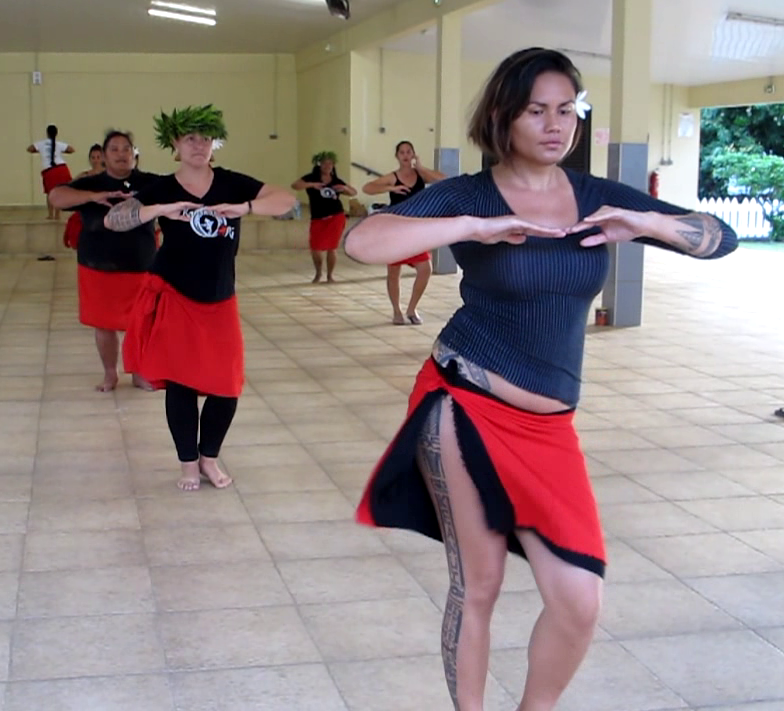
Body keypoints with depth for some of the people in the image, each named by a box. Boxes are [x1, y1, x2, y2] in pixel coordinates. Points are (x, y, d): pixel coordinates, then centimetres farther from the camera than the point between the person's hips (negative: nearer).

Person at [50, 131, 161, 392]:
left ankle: (140, 373, 27)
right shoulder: (90, 183, -1)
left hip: (140, 268, 0)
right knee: (104, 325, 10)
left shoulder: (149, 182, 0)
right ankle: (110, 374, 28)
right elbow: (56, 197, -14)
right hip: (98, 269, 0)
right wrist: (93, 196, -29)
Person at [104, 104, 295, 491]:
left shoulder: (232, 183, -3)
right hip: (173, 299, -2)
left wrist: (242, 208, -30)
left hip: (220, 303, 2)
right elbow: (112, 219, -19)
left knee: (226, 385, 3)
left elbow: (286, 200, -13)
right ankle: (188, 462, 19)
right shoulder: (162, 189, -7)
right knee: (181, 382, 1)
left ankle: (209, 457, 25)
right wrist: (162, 210, -34)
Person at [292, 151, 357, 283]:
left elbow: (353, 192, 14)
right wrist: (311, 185, -27)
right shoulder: (311, 178, -1)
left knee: (332, 247, 1)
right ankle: (318, 273, 22)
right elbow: (294, 185, -15)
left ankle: (330, 275, 19)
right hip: (318, 219, -1)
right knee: (315, 249, -4)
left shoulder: (336, 181, 7)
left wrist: (344, 188, -8)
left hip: (336, 217, 1)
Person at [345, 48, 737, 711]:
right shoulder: (469, 195, -6)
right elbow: (361, 241, -21)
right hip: (463, 408, -3)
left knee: (579, 602, -2)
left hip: (547, 427, 4)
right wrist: (475, 228, -28)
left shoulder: (598, 196, 6)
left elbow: (722, 237, 7)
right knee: (476, 586, 5)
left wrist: (647, 223, -12)